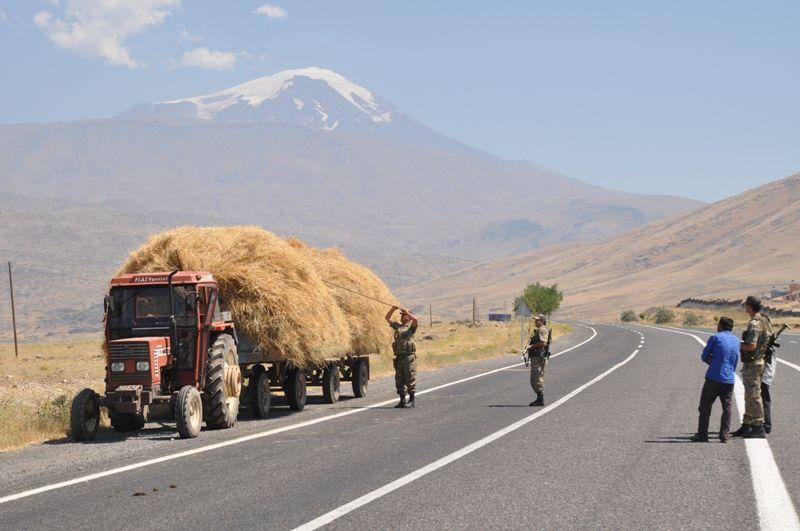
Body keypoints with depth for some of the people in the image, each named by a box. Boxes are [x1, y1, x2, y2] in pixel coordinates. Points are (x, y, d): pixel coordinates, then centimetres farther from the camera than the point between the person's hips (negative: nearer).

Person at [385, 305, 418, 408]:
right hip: (399, 357, 6)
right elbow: (387, 318, 17)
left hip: (409, 356, -6)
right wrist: (393, 309, 3)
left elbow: (415, 319, -19)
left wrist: (406, 312, -10)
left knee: (410, 379, -4)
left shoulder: (411, 326, 2)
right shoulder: (397, 326, 17)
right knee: (399, 380, 7)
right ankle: (402, 401, 14)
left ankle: (411, 401, -1)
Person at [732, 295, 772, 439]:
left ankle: (759, 428, -5)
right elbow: (765, 341, 20)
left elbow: (751, 346, -27)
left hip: (752, 364, -10)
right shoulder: (765, 321, 12)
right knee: (749, 396, 16)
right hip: (761, 361, 10)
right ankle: (746, 426, 23)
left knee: (754, 396, -6)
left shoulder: (754, 324, -19)